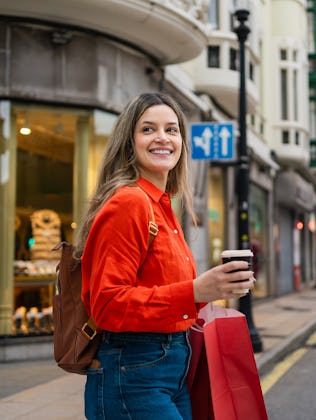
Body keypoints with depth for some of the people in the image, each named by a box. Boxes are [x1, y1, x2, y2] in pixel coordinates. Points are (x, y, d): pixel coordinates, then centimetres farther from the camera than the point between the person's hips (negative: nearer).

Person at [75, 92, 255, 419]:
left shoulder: (162, 206, 12)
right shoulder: (128, 202, -15)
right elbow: (107, 305, -21)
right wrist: (193, 291, -28)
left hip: (174, 368, 9)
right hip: (133, 373, -9)